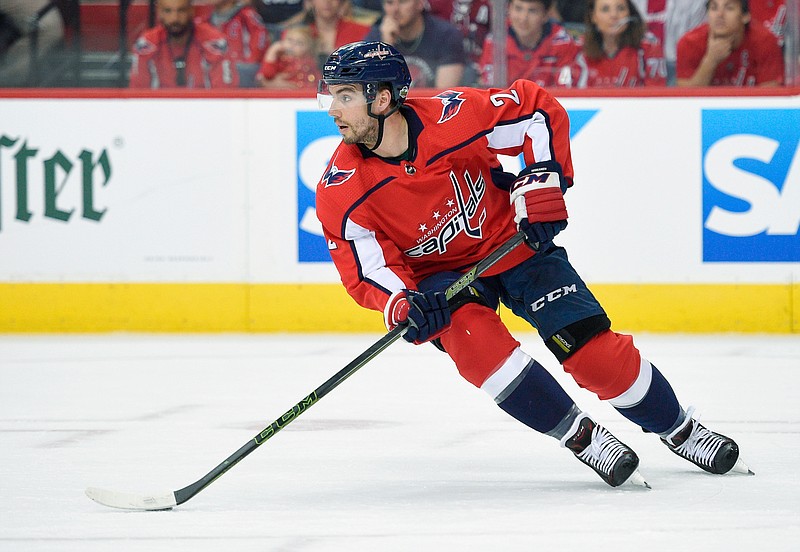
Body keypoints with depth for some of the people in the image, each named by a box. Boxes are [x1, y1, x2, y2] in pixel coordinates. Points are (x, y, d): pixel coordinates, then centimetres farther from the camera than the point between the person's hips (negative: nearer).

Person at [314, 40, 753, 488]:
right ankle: (581, 437, -17)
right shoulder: (341, 191, -20)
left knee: (594, 350, -10)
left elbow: (538, 108, -10)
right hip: (438, 274, 1)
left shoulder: (452, 116, -25)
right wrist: (402, 305, -34)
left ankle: (678, 429, 16)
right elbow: (365, 271, -14)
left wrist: (544, 182, -17)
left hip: (513, 242, -1)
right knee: (469, 333, -31)